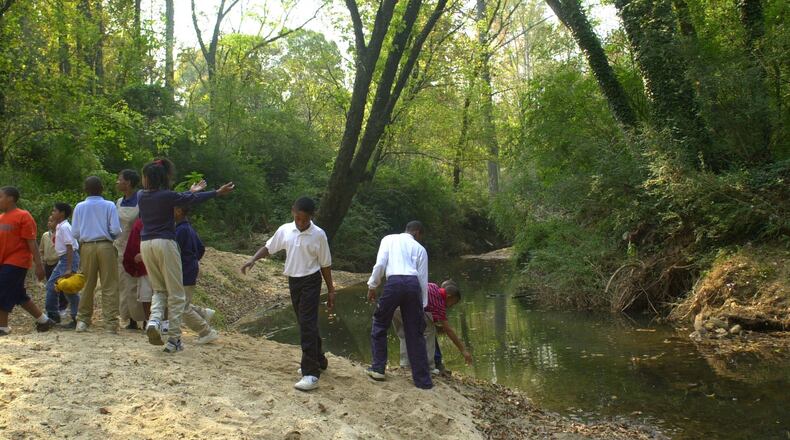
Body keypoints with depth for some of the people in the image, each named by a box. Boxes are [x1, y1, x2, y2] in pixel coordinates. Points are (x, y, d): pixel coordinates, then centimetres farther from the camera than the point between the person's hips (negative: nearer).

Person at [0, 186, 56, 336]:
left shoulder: (23, 216, -10)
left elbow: (32, 243, -13)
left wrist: (39, 265, -16)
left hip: (16, 262, -8)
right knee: (19, 295, 12)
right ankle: (44, 320, 22)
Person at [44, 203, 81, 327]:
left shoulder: (64, 227, -16)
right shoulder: (59, 227, 13)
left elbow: (70, 248, -21)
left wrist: (69, 269, -25)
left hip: (69, 258, -11)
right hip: (62, 259, 11)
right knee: (51, 284, 15)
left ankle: (77, 319, -2)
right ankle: (52, 314, 25)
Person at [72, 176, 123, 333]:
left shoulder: (80, 207, 4)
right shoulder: (109, 205, -2)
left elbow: (75, 233, 3)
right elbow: (116, 230, -7)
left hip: (87, 247, 2)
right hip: (106, 246, -2)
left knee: (87, 285, 11)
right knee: (109, 286, 0)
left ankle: (83, 320, 16)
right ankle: (110, 323, -1)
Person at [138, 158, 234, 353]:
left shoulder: (141, 196, 4)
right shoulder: (167, 196, -11)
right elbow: (194, 199, 4)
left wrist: (191, 191, 33)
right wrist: (218, 192, 16)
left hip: (145, 244, 5)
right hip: (165, 243, -5)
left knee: (159, 290, 19)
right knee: (176, 294, 5)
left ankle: (154, 320, -10)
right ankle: (174, 340, 4)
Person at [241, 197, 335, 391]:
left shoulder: (318, 235, -11)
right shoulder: (285, 230, -2)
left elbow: (325, 264, -4)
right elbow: (268, 248, 10)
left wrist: (331, 291, -1)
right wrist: (253, 259, -10)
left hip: (311, 282, -5)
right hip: (293, 281, 5)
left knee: (307, 324, -13)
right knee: (306, 324, 15)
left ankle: (311, 374, -14)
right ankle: (318, 361, 33)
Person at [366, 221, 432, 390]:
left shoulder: (389, 239, 19)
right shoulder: (420, 249, 22)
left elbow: (380, 264, 4)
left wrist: (372, 286, 12)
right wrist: (423, 305, 23)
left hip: (394, 282, -2)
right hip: (413, 284, 2)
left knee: (380, 323, 19)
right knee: (415, 332, 10)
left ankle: (378, 368, 20)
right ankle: (423, 380, 13)